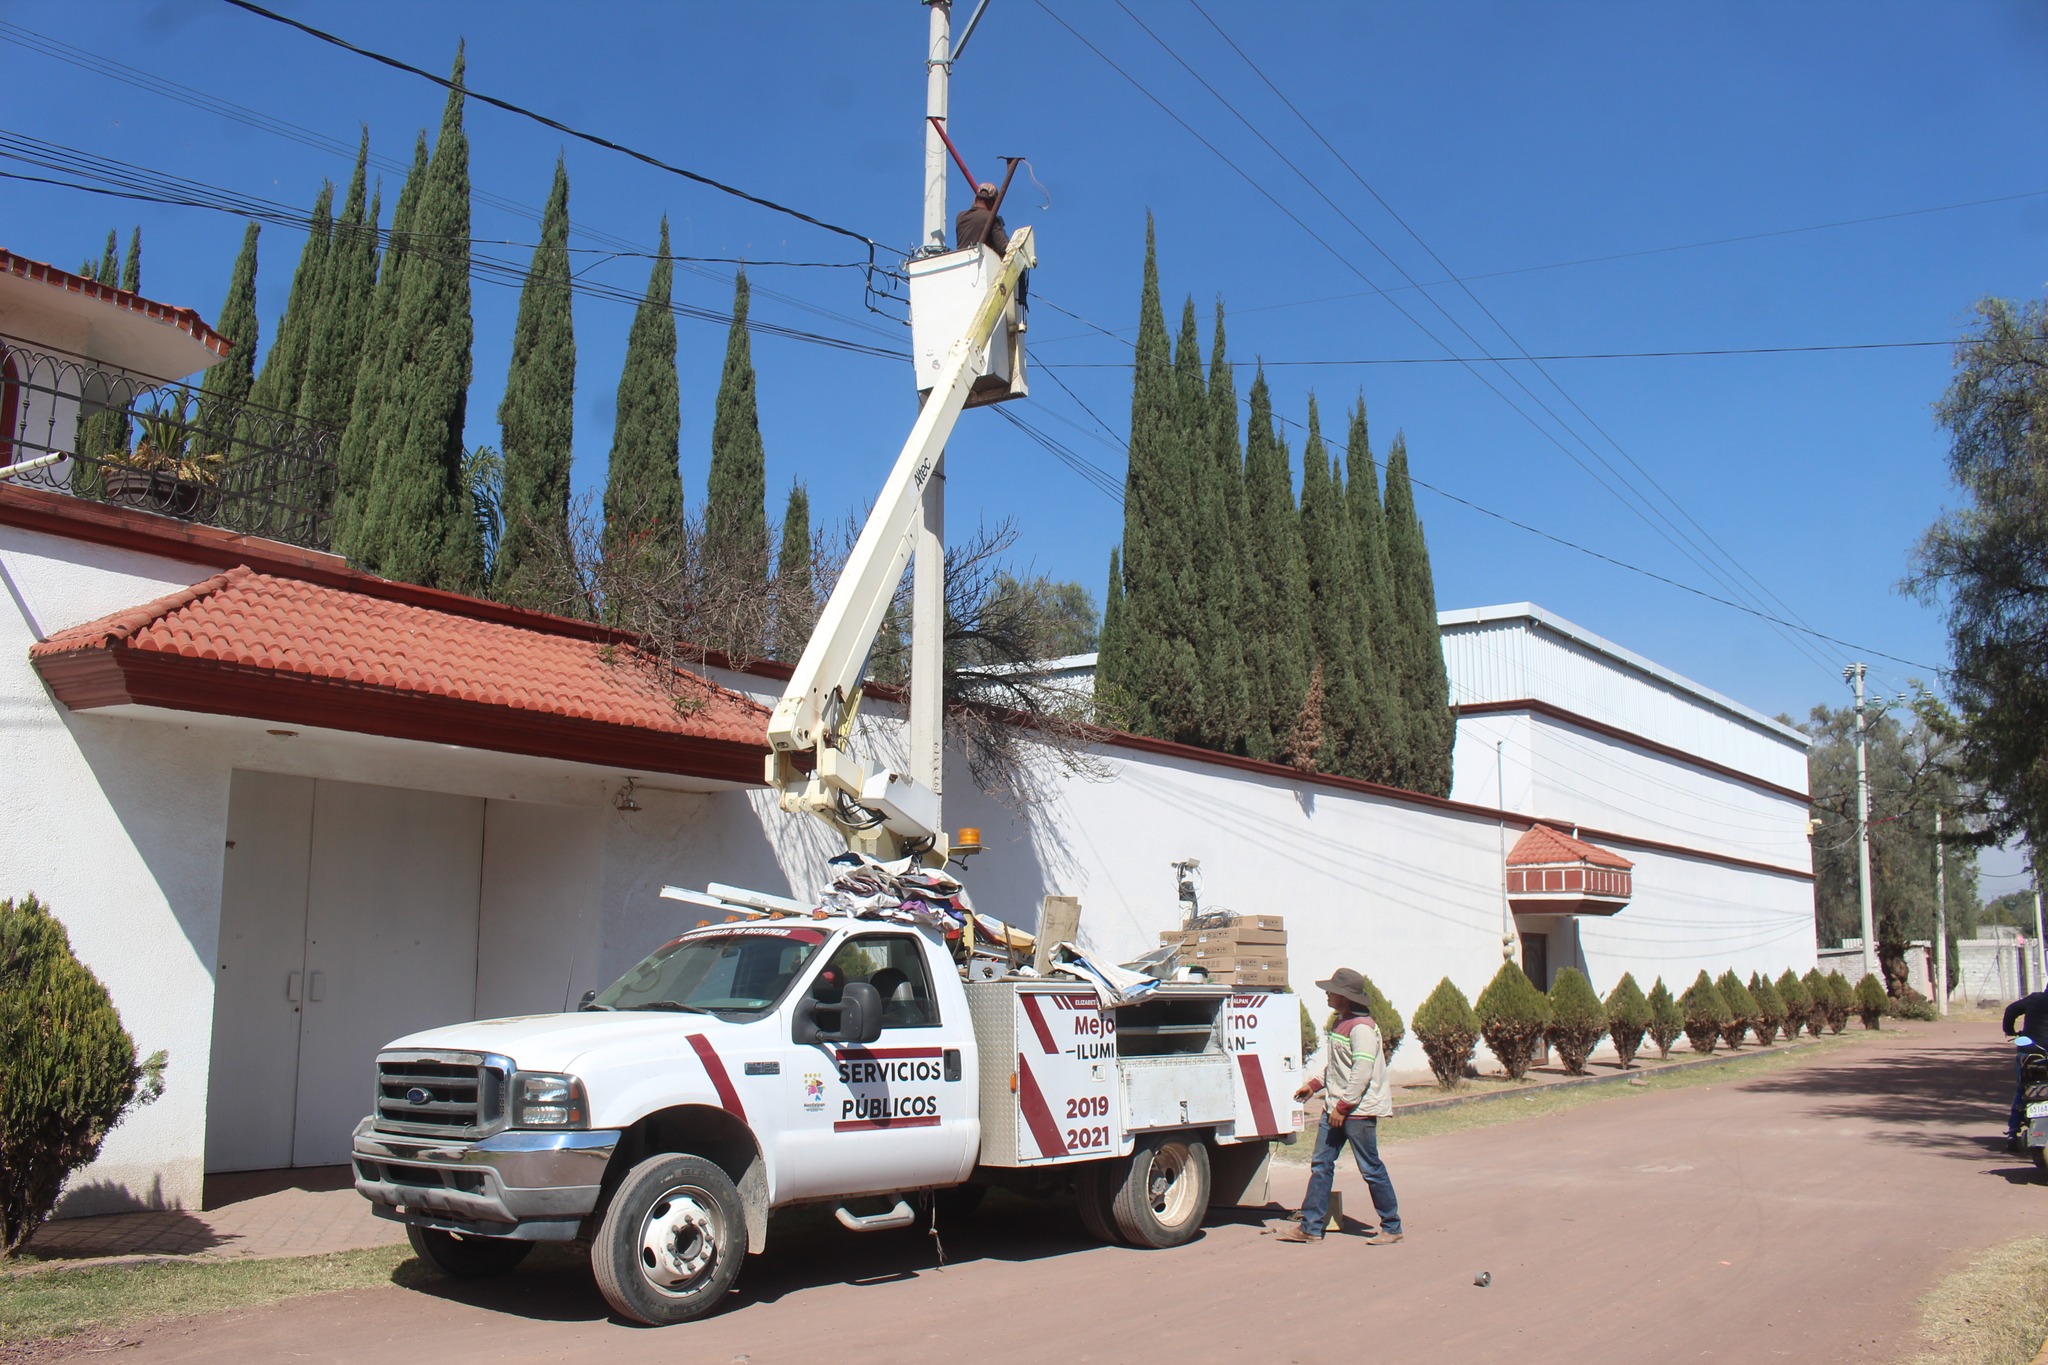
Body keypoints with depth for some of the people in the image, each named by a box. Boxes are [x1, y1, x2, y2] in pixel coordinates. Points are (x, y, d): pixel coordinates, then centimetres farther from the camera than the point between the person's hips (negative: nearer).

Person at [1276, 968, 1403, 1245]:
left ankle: (1392, 1227, 13)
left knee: (1371, 1169, 0)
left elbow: (1362, 1071, -23)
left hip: (1358, 1110, -10)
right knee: (1320, 1165, 7)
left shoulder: (1362, 1028, -18)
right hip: (1335, 1107, 10)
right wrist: (1314, 1085, 14)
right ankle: (1310, 1227, 10)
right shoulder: (1339, 1023, 14)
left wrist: (1343, 1107, -22)